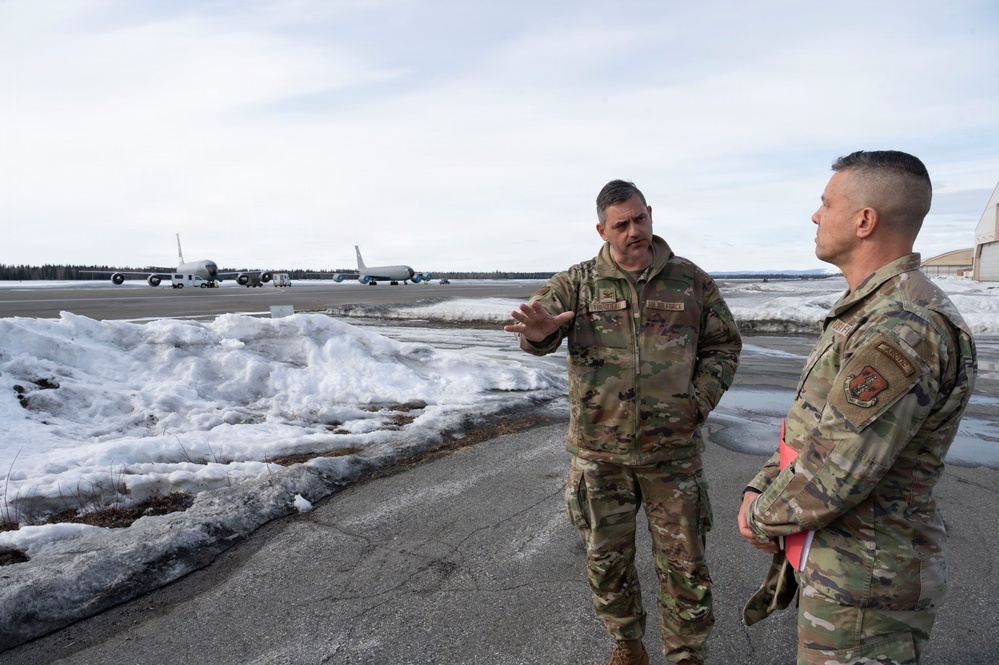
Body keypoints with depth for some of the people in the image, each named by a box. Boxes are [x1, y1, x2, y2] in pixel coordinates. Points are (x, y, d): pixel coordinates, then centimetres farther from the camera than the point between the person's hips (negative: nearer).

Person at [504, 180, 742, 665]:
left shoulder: (691, 281, 1)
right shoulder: (578, 283, -2)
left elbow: (724, 346, 8)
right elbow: (539, 319, -17)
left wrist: (698, 402, -6)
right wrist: (538, 330, -42)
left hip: (672, 451, 0)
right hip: (598, 452, 1)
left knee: (683, 564, 9)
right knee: (607, 557, 14)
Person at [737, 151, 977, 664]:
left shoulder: (902, 333, -27)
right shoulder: (869, 312, 9)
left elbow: (832, 476, -28)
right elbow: (815, 424, 13)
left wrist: (762, 517, -10)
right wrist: (761, 490, 1)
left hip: (862, 579, -10)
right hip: (831, 556, 10)